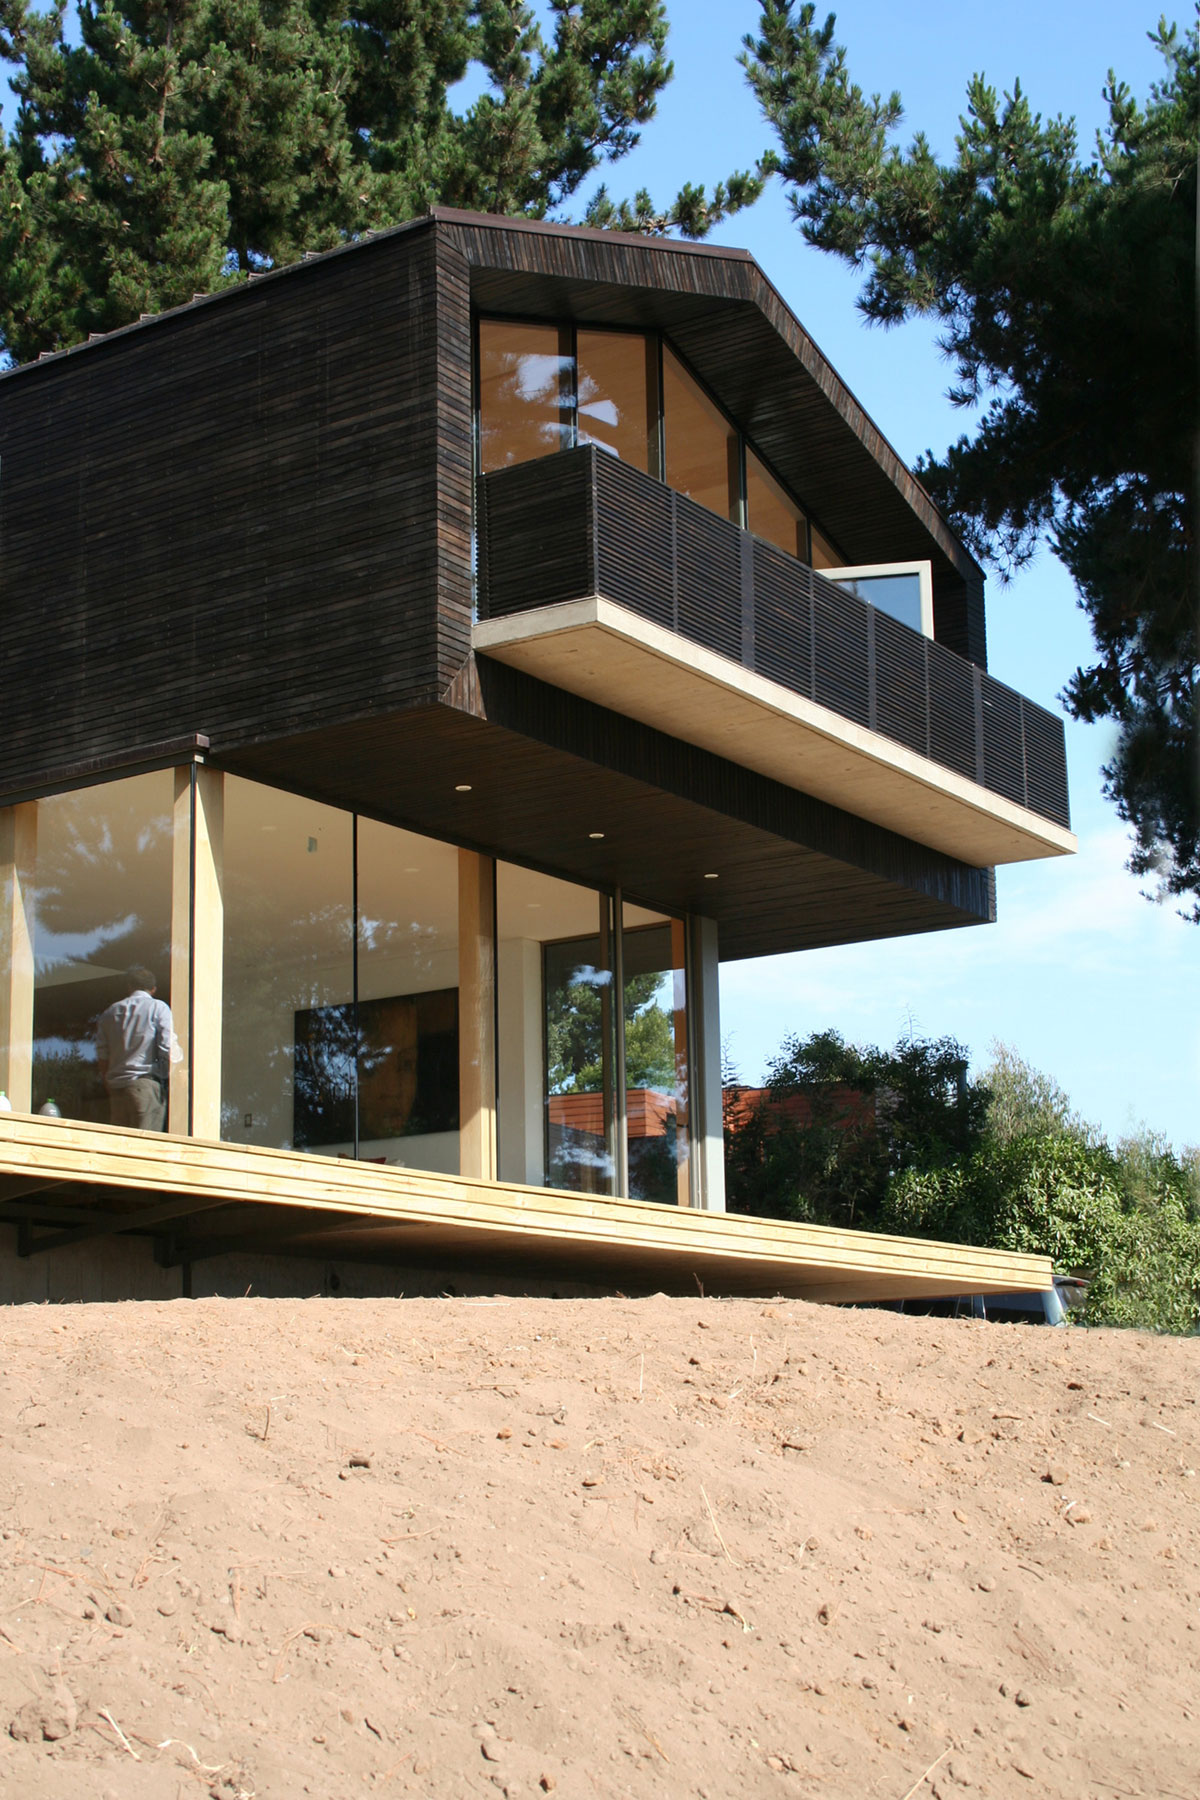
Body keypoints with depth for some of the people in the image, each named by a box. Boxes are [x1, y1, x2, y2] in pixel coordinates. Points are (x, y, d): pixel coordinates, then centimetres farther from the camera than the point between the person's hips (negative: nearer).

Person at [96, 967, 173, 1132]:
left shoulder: (110, 1013, 18)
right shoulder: (158, 1008, 3)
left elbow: (103, 1058, 16)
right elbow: (168, 1050, -6)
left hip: (116, 1086, 5)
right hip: (146, 1083, -5)